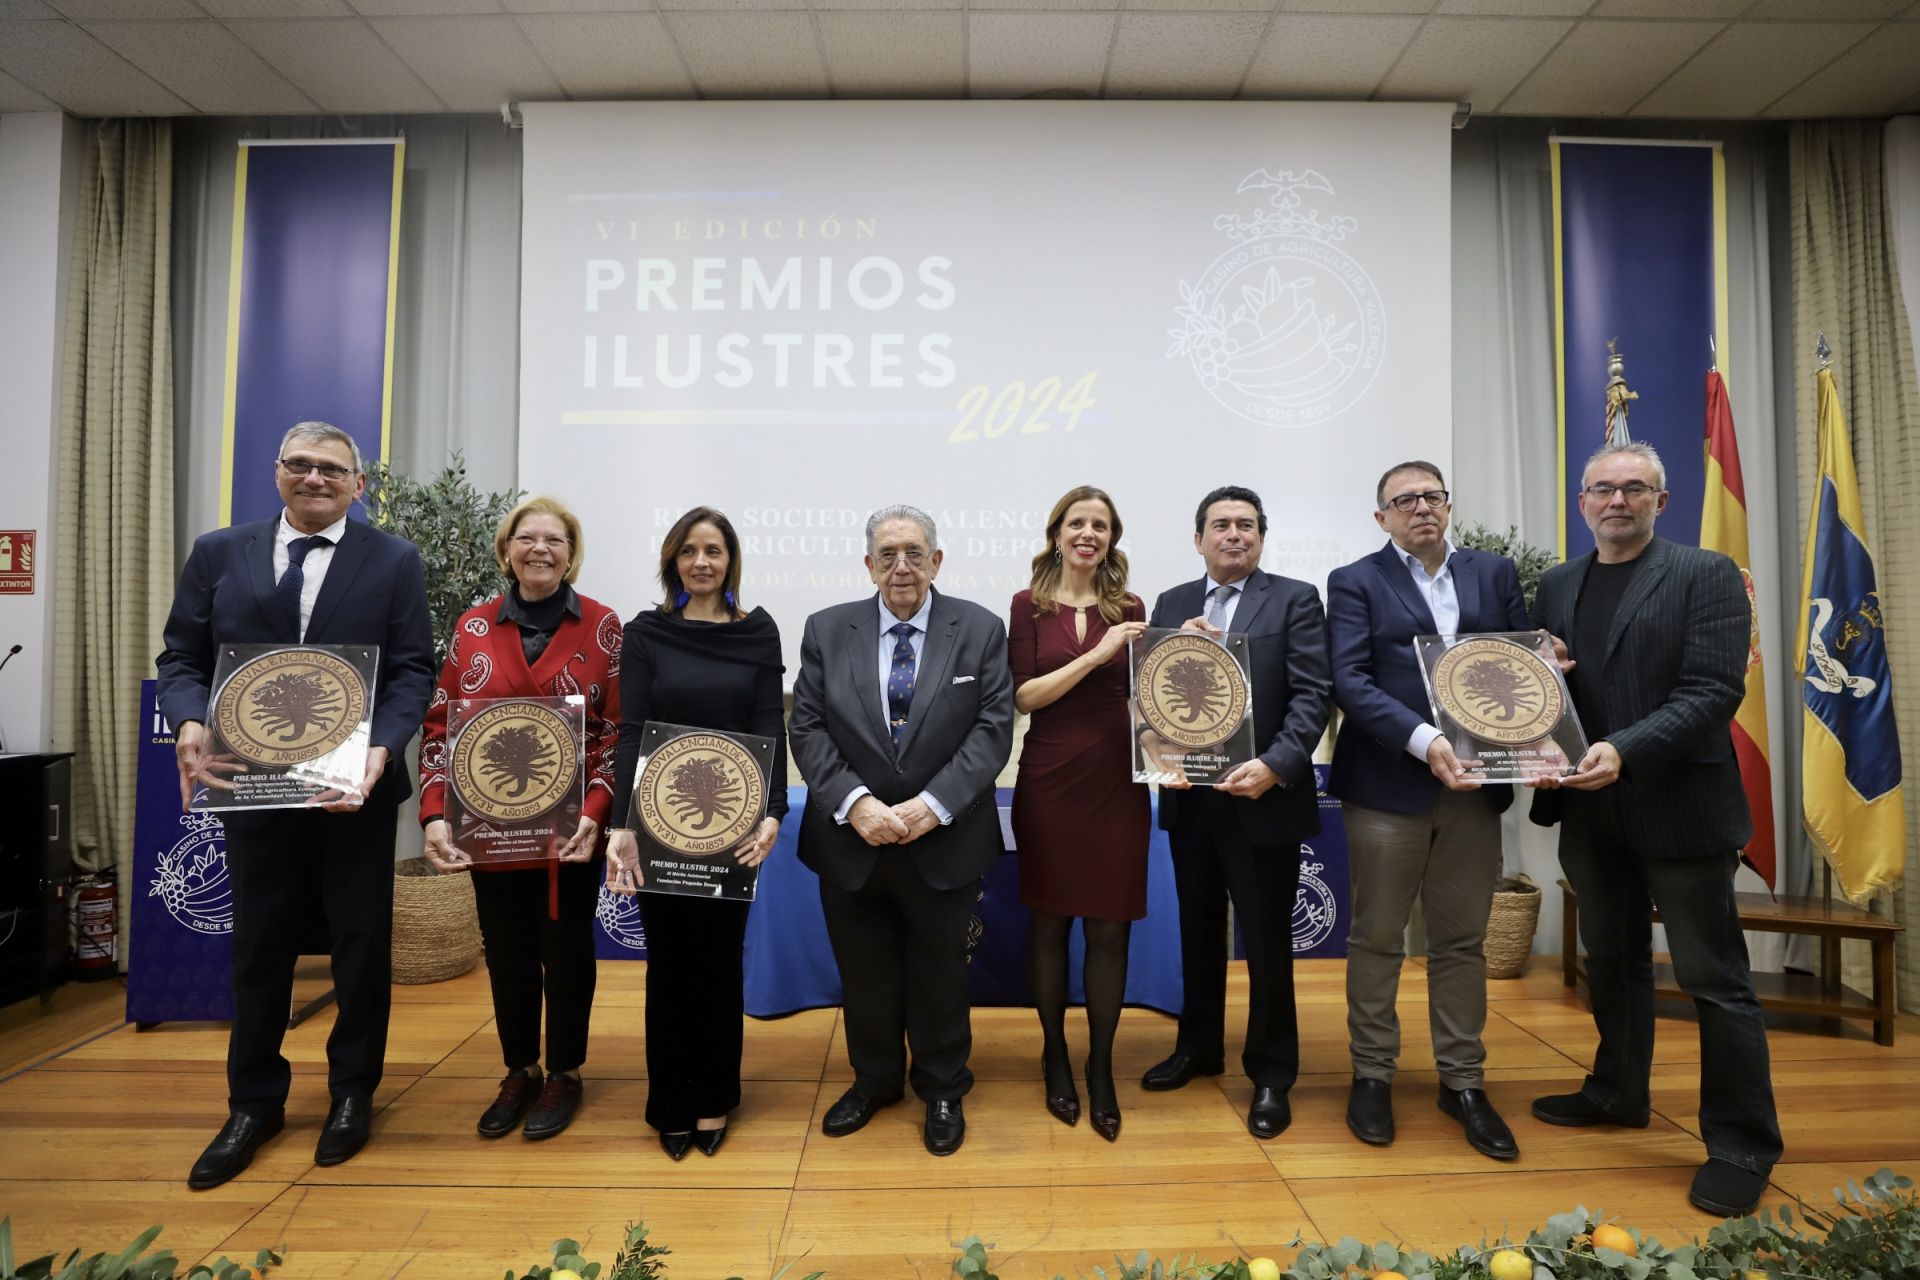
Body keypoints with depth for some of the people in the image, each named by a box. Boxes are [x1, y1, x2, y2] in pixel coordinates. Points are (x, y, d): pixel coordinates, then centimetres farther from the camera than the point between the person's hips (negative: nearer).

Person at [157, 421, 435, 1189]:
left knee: (362, 944, 10)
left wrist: (382, 749, -22)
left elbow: (413, 670, -6)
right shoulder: (218, 554, 6)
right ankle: (254, 1103, 31)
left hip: (356, 785, -2)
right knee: (259, 946, 14)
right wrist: (191, 723, -17)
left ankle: (352, 1094, 29)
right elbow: (182, 656, 4)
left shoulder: (394, 561, -2)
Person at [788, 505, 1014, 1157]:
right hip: (851, 842, 2)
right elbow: (808, 728, -3)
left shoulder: (980, 630, -3)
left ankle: (942, 1091, 35)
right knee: (863, 974, 16)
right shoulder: (827, 630, 1)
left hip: (944, 842, -1)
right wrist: (854, 802, -17)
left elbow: (993, 729, -8)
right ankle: (874, 1080, 39)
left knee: (939, 974, 14)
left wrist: (932, 805, -18)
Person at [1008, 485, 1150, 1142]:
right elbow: (1024, 695, -7)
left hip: (1117, 785, 1)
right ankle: (1055, 1056, 28)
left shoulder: (1130, 610, 8)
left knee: (1110, 929, 6)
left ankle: (1101, 1066, 23)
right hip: (1049, 783, -1)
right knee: (1049, 923, 9)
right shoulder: (1029, 605, 3)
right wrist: (1095, 654, -14)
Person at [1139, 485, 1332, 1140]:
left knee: (1267, 940, 6)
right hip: (1189, 798, 4)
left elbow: (1313, 694, -11)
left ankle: (1271, 1074, 22)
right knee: (1198, 930, 18)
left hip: (1262, 798, -4)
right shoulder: (1172, 605, 10)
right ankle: (1198, 1046, 36)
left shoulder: (1294, 599, -2)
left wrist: (1274, 766, -23)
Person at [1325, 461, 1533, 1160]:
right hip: (1387, 786, -3)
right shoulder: (1355, 583, 1)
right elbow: (1351, 681, -10)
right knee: (1377, 938, 7)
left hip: (1473, 787, 3)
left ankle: (1463, 1081, 24)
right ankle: (1372, 1075, 21)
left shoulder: (1495, 573, 12)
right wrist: (1424, 740, -21)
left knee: (1462, 941, 11)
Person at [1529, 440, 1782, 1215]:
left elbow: (1713, 691, -16)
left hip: (1679, 807, -5)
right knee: (1612, 961, 18)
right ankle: (1618, 1093, 35)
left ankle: (1741, 1143, 17)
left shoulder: (1706, 576, -6)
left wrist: (1625, 750, -27)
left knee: (1713, 977, 3)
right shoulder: (1557, 587, 10)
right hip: (1591, 811, 5)